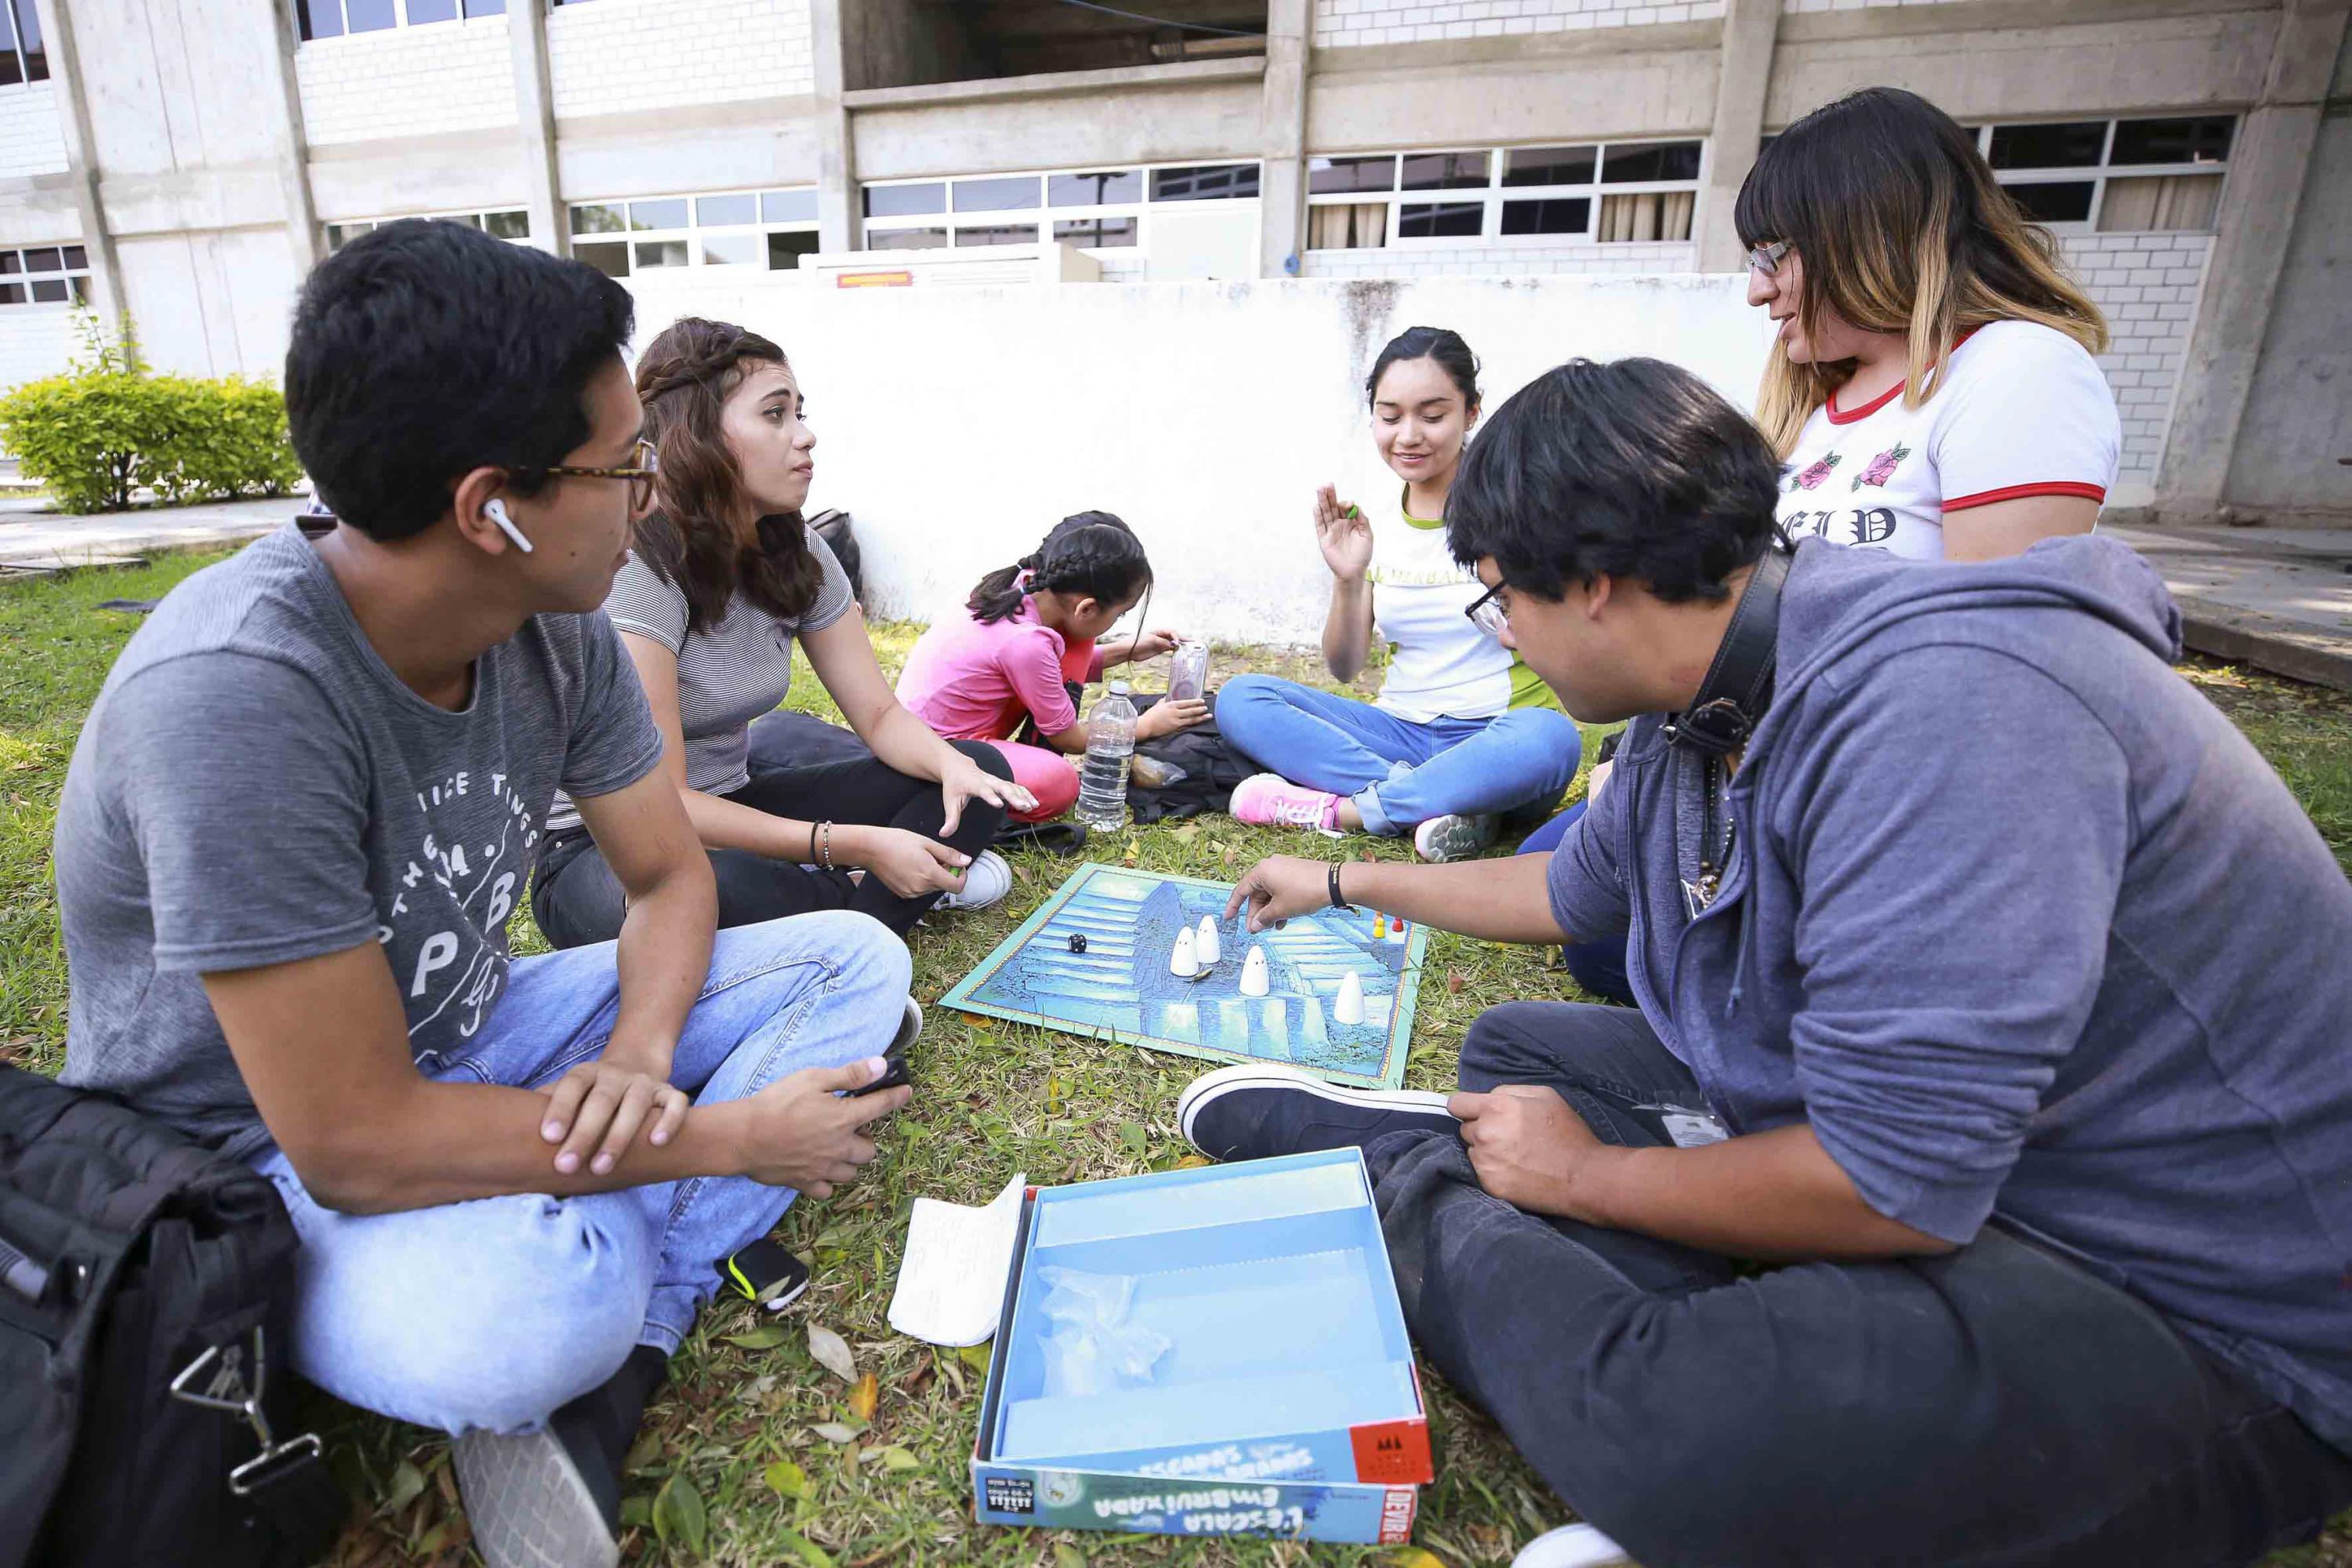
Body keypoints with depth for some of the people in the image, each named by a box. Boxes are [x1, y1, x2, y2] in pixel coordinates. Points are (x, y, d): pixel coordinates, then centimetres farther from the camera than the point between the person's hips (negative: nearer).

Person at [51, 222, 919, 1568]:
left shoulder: (556, 626, -11)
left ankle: (591, 1394, -11)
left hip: (467, 1039, 7)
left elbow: (669, 873, 1)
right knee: (544, 1302, -39)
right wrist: (726, 1138, -22)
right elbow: (355, 1144, -29)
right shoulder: (237, 695, -31)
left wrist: (644, 1053, -20)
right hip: (258, 1155, -7)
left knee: (856, 959, -3)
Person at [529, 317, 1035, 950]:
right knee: (715, 895, -43)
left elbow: (880, 715, 0)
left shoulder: (796, 555, -2)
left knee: (977, 772, -5)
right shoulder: (632, 571, -23)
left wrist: (953, 765, -23)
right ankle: (860, 900, -10)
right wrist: (855, 845, -31)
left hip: (729, 807, 7)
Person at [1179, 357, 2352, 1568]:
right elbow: (1573, 890, 19)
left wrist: (1585, 1174, -13)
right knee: (1517, 1048, 11)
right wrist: (1341, 883, 28)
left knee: (1662, 1432, -32)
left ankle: (1408, 1179, -9)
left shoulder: (1939, 702, -30)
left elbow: (1888, 1184, -31)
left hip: (2198, 1317, -8)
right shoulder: (1694, 721, -1)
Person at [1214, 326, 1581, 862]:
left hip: (1490, 739, -3)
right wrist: (1347, 581, -12)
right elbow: (1344, 668, 4)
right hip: (1400, 732, 3)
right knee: (1238, 698, -16)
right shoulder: (1371, 526, 6)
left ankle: (1336, 808, -23)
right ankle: (1436, 804, -23)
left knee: (1550, 738, -38)